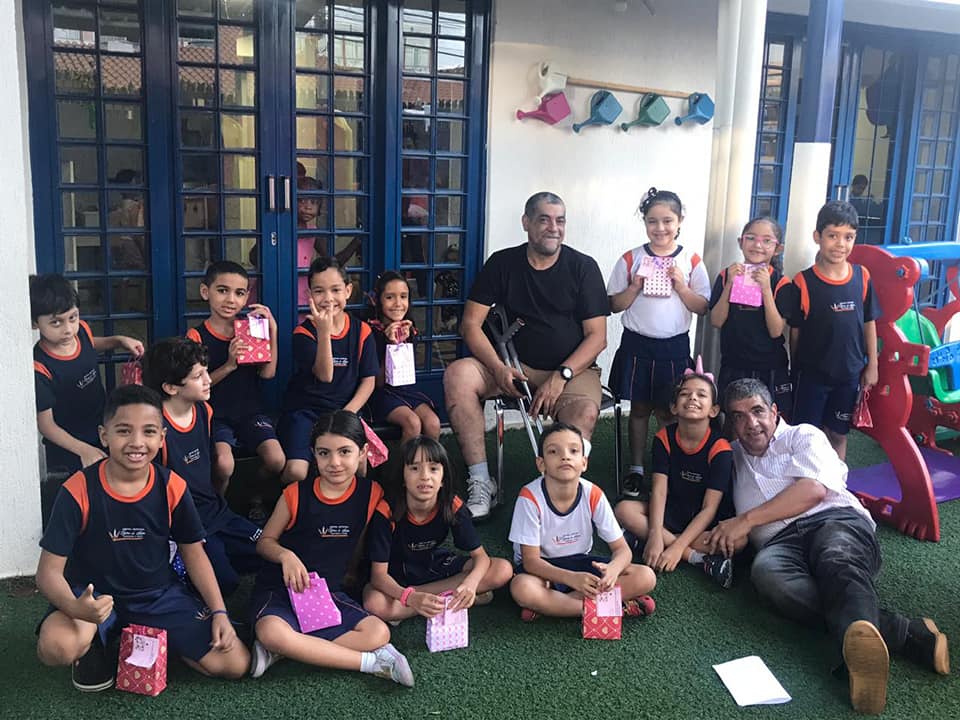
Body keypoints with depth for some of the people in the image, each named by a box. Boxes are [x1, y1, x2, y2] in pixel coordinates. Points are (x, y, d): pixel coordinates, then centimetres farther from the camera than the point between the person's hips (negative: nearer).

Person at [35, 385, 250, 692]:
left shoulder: (172, 487, -10)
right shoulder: (78, 491, -19)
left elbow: (193, 552, 2)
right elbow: (49, 570, -17)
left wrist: (219, 613, -7)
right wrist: (75, 608, -39)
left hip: (159, 594, 3)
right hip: (94, 595, -2)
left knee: (236, 663, -10)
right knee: (56, 648, -38)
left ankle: (148, 638, 14)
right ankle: (92, 646, 2)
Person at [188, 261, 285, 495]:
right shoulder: (197, 336, -4)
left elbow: (268, 373, -5)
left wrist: (272, 329, -10)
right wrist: (229, 365, -21)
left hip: (251, 412, 3)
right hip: (216, 415, -3)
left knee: (276, 460, -20)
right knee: (223, 464, -29)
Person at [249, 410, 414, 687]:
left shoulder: (371, 494, -4)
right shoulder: (296, 494, -9)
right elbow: (265, 541, 1)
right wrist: (286, 555, -18)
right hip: (279, 588, -2)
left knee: (379, 633, -22)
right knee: (271, 632, -36)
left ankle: (279, 651, -18)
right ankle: (371, 662, -24)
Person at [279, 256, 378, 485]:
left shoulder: (361, 331, 3)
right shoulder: (303, 332, -5)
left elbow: (369, 380, 3)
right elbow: (325, 375, -18)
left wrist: (348, 412, -12)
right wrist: (324, 331, -28)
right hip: (304, 409, -2)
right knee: (296, 473, -23)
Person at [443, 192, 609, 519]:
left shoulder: (583, 267, 0)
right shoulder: (502, 263, 4)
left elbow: (597, 336, -3)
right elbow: (471, 324, 0)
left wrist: (561, 376, -18)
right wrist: (498, 368, -17)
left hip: (572, 369, -2)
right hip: (516, 366, 2)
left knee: (584, 411, -36)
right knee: (457, 375, -25)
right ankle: (481, 483, -21)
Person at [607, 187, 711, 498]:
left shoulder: (691, 261, -2)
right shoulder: (631, 259, -2)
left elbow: (702, 308, -2)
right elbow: (614, 305, 0)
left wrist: (680, 285, -15)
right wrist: (636, 286, -15)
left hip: (674, 346, 0)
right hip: (637, 345, 1)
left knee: (667, 412, 7)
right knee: (639, 408, 10)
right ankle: (636, 470, 22)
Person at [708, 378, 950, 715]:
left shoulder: (803, 435, 15)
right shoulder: (733, 457, 30)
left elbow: (814, 489, -2)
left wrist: (747, 519, -6)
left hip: (835, 520, -2)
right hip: (780, 542, 2)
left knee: (837, 560, -39)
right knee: (766, 571, -36)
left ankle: (859, 651, -71)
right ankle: (909, 633, -43)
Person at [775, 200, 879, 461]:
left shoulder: (862, 277, -4)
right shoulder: (803, 283, -13)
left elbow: (869, 322, 5)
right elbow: (795, 331, -5)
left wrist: (872, 366, 6)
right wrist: (796, 371, -1)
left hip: (849, 373, 3)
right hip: (811, 374, -3)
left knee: (838, 434, 15)